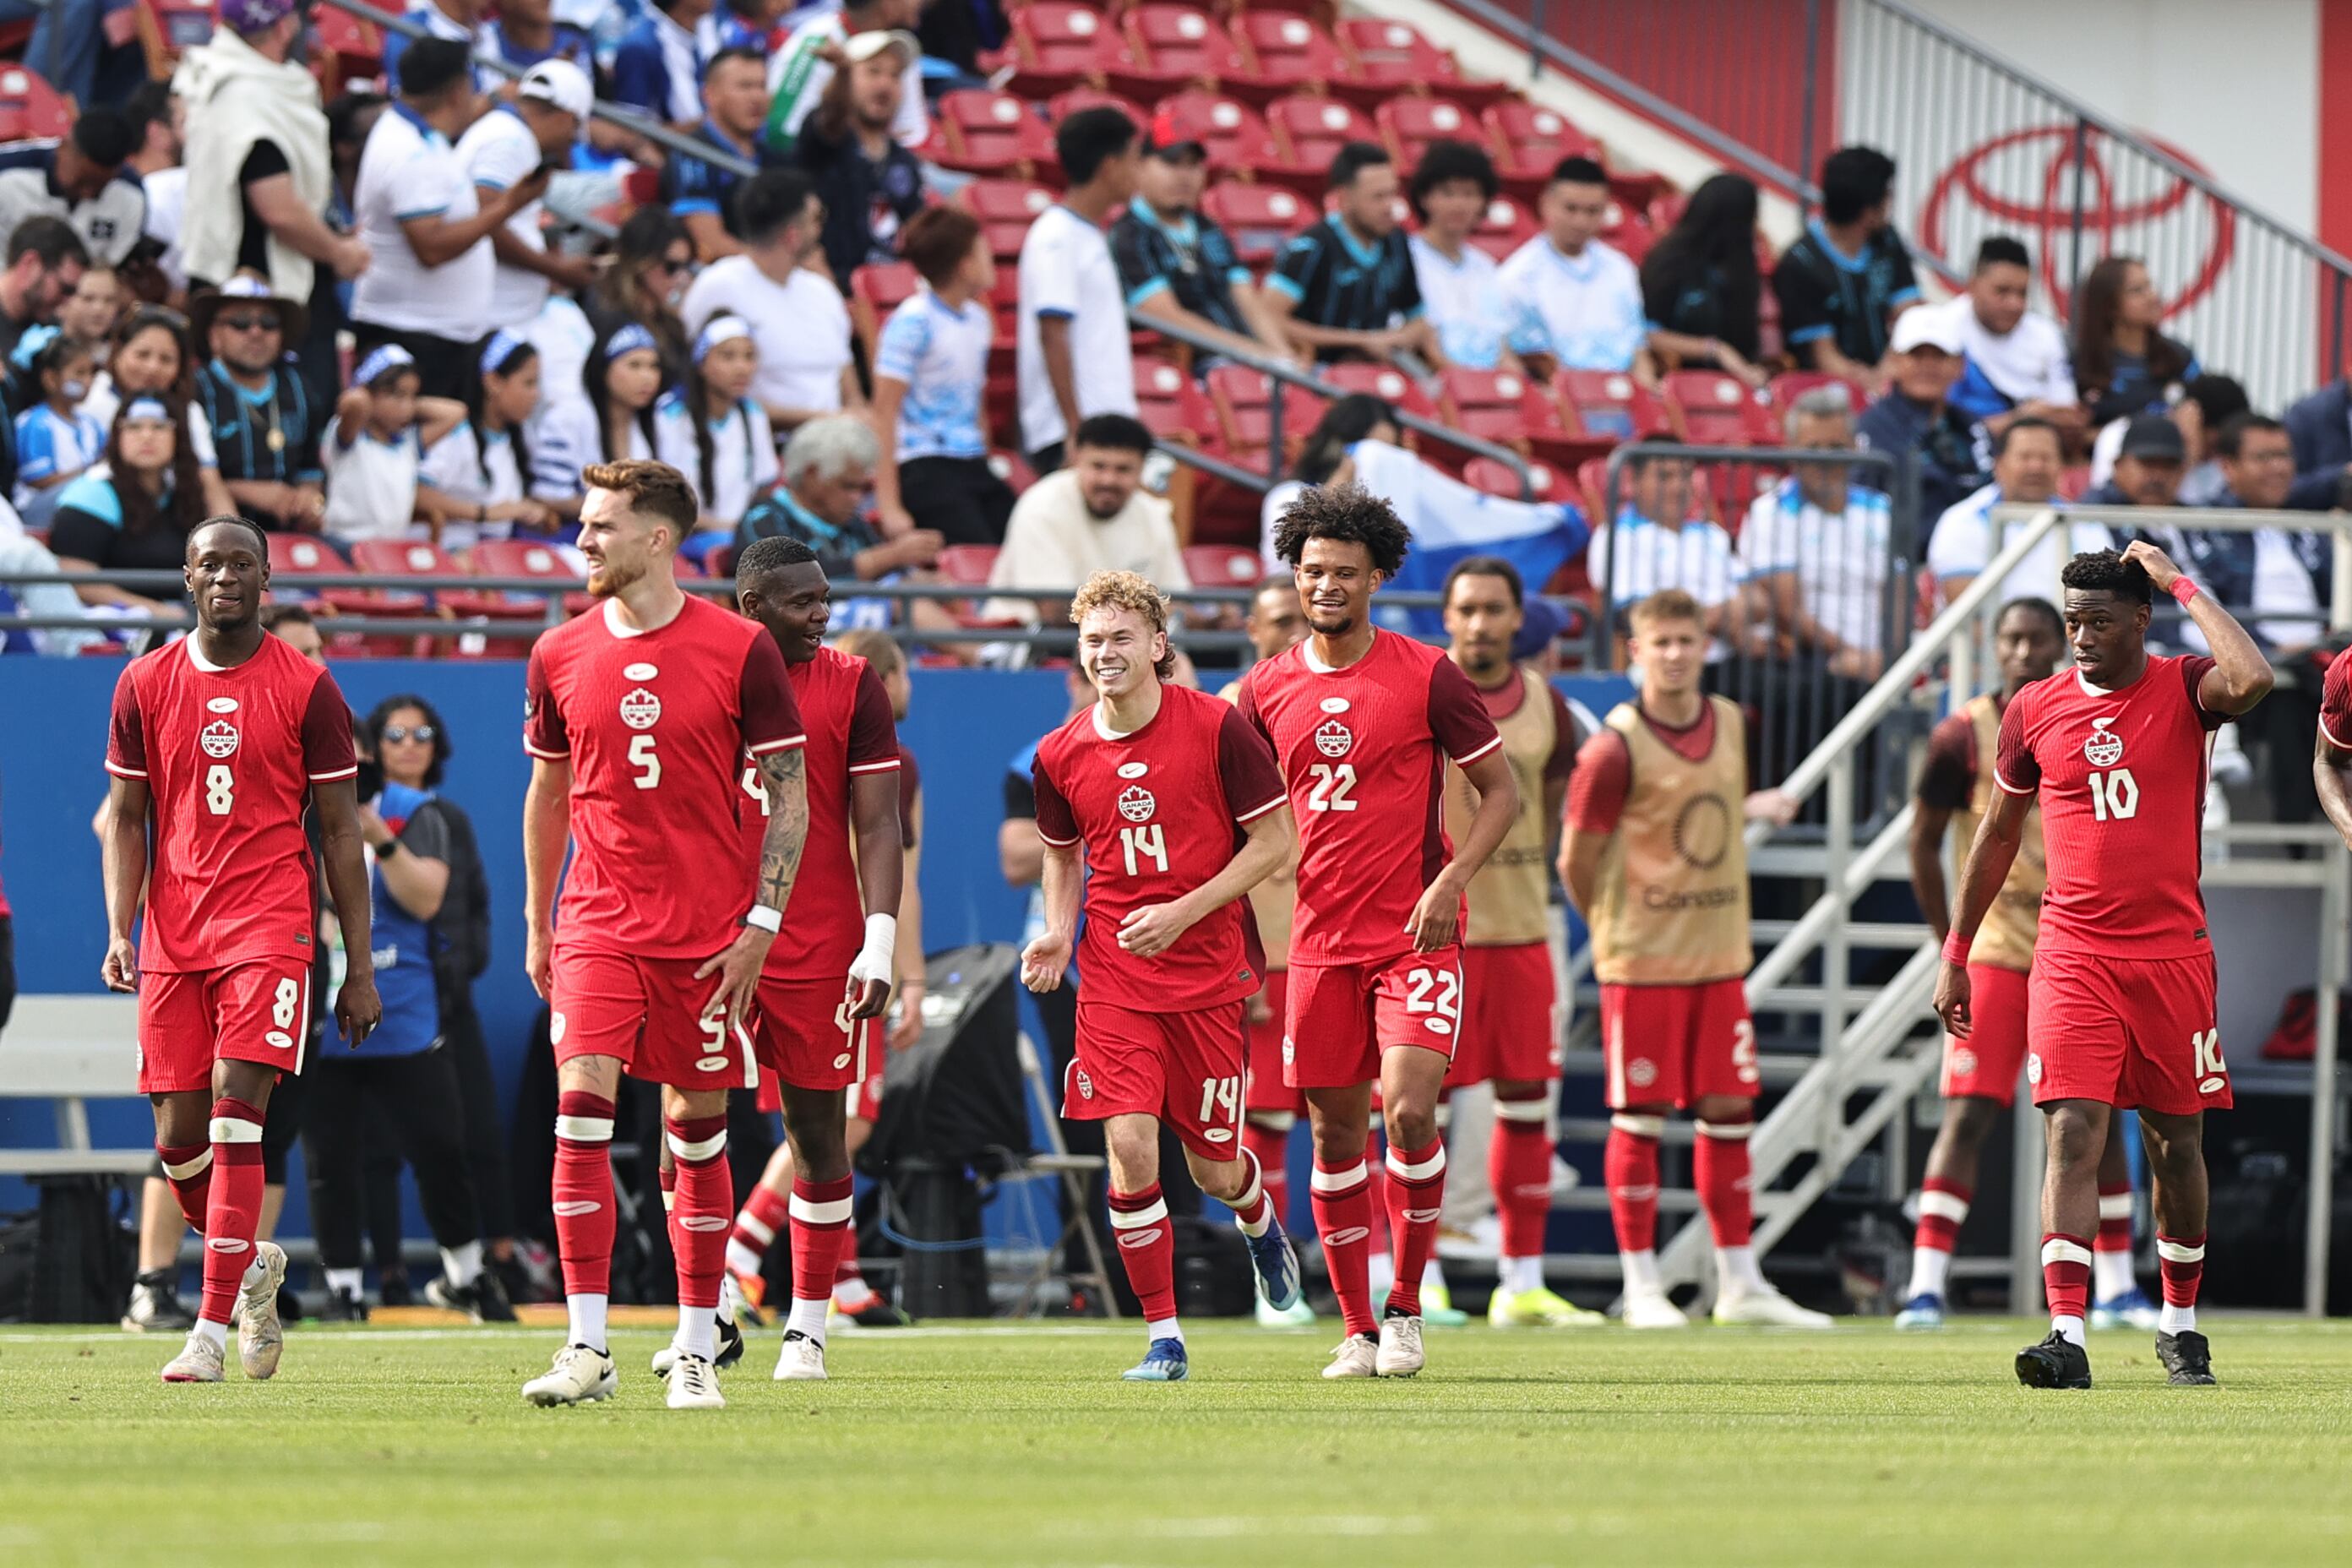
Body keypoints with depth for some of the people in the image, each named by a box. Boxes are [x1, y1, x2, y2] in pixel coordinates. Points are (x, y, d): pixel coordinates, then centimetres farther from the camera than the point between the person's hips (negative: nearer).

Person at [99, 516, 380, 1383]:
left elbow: (340, 832, 4)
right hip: (172, 935, 3)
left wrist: (361, 968, 1)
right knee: (178, 1139, 3)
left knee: (235, 1110, -16)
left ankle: (212, 1330, -18)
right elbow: (127, 819, 12)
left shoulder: (306, 687, 2)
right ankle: (255, 1265, 31)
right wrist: (120, 931, -2)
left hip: (269, 925, -3)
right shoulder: (146, 684, 9)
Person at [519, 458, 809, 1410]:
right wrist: (536, 926, 17)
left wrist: (761, 922, -7)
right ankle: (588, 1350, -13)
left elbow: (789, 795, 0)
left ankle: (696, 1355, 14)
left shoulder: (739, 651, -4)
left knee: (698, 1131, 4)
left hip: (710, 933, -2)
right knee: (582, 1113, -13)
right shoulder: (560, 656, 5)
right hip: (599, 928, 2)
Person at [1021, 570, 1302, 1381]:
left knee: (1213, 1165, 5)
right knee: (1129, 1147, -14)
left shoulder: (1218, 728, -9)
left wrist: (1184, 912, -15)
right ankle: (1162, 1337, -4)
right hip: (1114, 975, 2)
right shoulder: (1061, 755, 1)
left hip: (1210, 971, -2)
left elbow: (1274, 841, -5)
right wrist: (1058, 931, -1)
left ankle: (1259, 1219, 44)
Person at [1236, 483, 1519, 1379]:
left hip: (1416, 935, -4)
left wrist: (1449, 883, -12)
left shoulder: (1427, 676, -3)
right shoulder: (1266, 690, 7)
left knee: (1408, 1109, -18)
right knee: (1336, 1133, 4)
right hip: (1320, 940, 4)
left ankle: (1406, 1307, -2)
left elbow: (1501, 793, 1)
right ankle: (1357, 1330, 13)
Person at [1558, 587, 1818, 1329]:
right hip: (1642, 961, -6)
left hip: (1719, 955, 6)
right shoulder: (1616, 747, -13)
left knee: (1728, 1113, 7)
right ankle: (1642, 1286, 6)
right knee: (1639, 1119, -1)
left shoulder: (1730, 724, 7)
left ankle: (1739, 1282, 14)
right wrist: (1618, 933, 3)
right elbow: (1576, 863, -7)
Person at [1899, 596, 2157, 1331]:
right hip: (1996, 955, -3)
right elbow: (1923, 842, 2)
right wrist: (1951, 944, 0)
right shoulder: (1964, 737, -5)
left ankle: (2115, 1287, 16)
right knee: (1968, 1114, -12)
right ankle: (1925, 1285, -13)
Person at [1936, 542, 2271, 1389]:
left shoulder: (2184, 690, -1)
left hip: (2173, 953, 0)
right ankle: (2067, 1337, -20)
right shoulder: (2036, 709, 5)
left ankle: (2180, 1326, 26)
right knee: (2073, 1132, -13)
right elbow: (1998, 834, 16)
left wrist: (2181, 585, -16)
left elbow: (2252, 680, -26)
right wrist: (1955, 953, 16)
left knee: (2176, 1143, 9)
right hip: (2073, 958, 0)